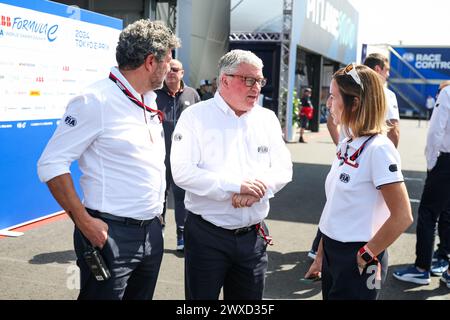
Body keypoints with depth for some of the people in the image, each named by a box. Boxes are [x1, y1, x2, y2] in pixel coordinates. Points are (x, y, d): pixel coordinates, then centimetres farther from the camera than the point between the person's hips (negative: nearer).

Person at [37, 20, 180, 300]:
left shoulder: (149, 101, 9)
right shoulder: (96, 101, -15)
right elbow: (51, 164, -15)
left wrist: (157, 212, 14)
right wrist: (84, 221, -18)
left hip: (152, 231, 8)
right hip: (110, 234, -7)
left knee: (142, 295, 18)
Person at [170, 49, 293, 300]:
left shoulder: (268, 119, 8)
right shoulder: (196, 116, -6)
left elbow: (284, 169, 5)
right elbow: (182, 172, -16)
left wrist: (257, 189, -16)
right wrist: (236, 185, -21)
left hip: (253, 236, 4)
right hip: (206, 235, -4)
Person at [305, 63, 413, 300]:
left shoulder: (378, 149, -19)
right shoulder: (346, 145, 5)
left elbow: (402, 217, -20)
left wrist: (366, 255, -11)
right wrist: (320, 256, 12)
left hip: (357, 262, -7)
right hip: (332, 253, 7)